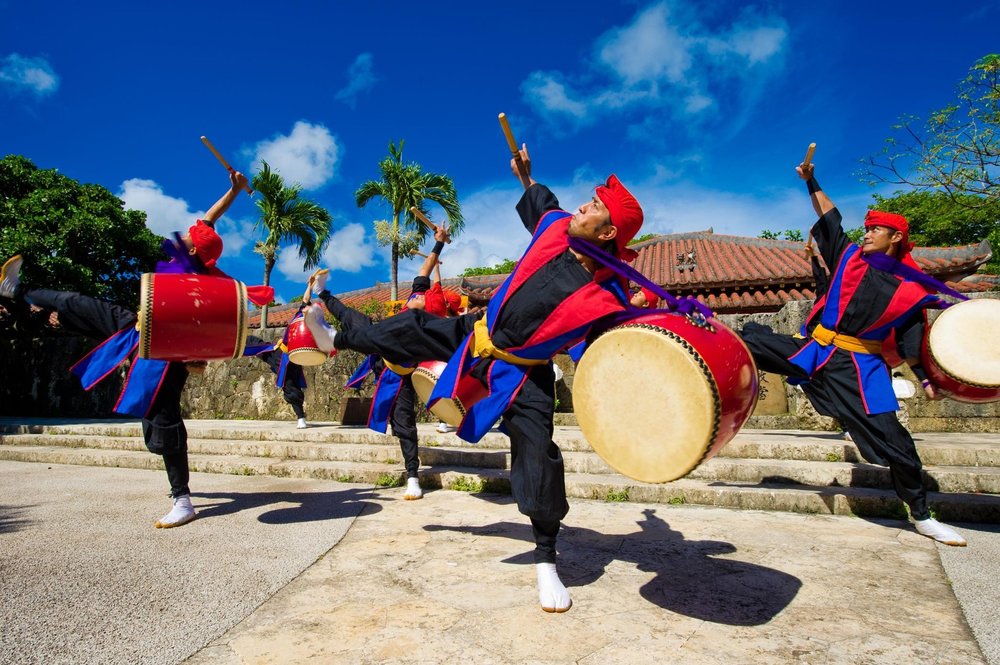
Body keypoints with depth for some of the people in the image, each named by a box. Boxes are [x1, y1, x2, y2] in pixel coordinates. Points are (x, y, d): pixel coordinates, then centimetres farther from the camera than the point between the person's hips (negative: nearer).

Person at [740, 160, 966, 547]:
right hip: (813, 349, 3)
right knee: (752, 338, -7)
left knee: (890, 437, -2)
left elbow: (911, 343, 0)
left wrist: (926, 380, -9)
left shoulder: (910, 290, -2)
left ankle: (922, 517, 16)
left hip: (858, 367, -3)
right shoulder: (850, 257, 5)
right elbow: (830, 218, 11)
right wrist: (811, 182, 7)